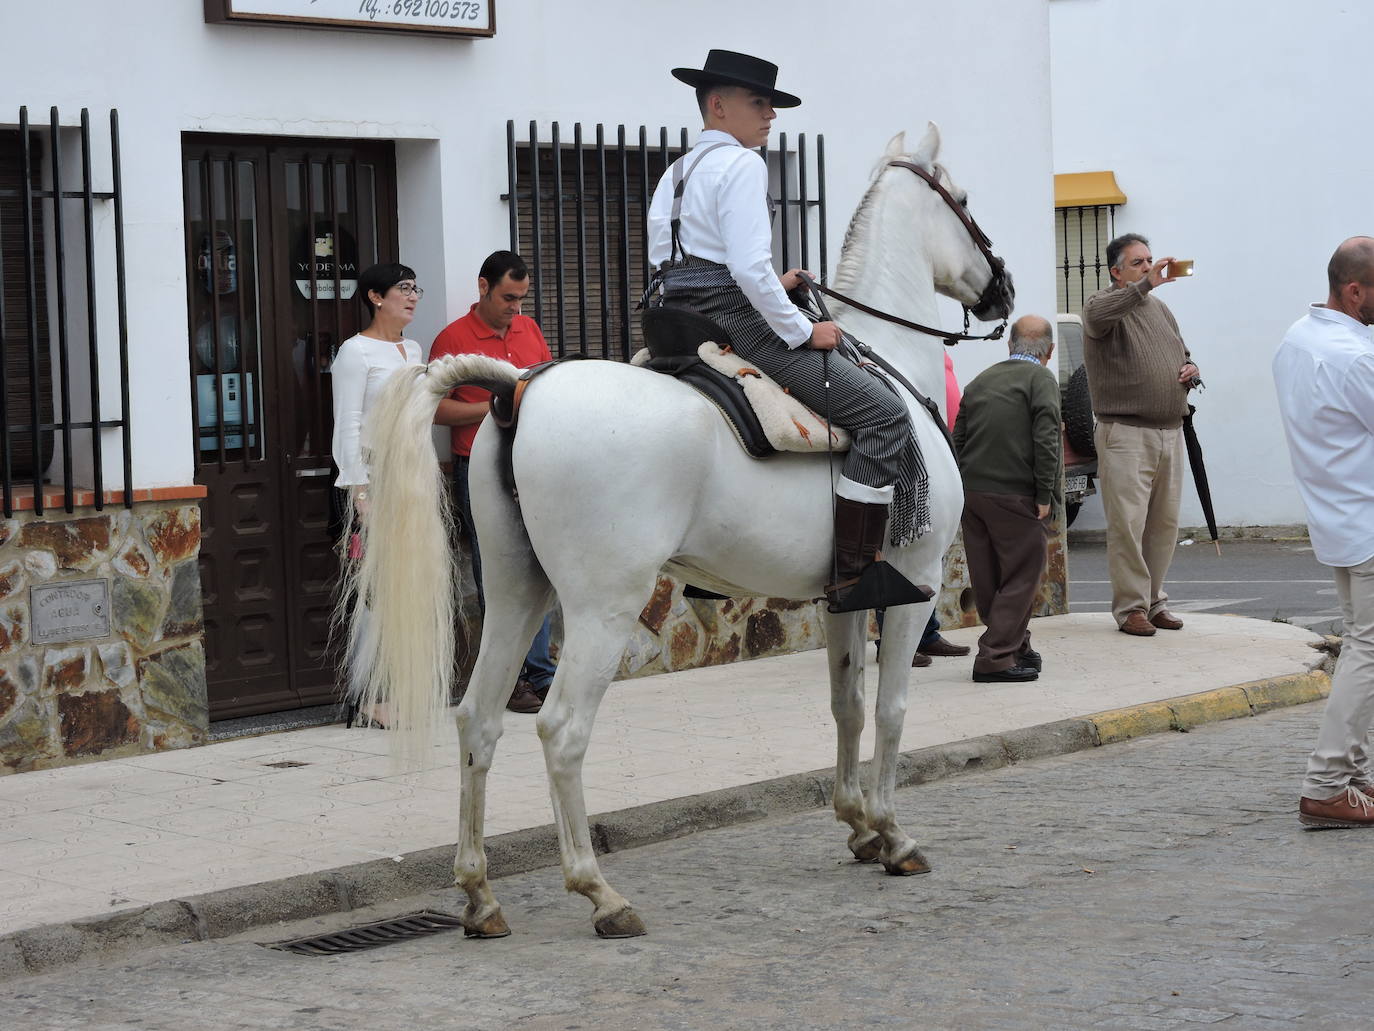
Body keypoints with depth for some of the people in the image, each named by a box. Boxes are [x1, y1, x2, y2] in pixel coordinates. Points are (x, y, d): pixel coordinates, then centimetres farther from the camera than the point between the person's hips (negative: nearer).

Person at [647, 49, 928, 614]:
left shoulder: (675, 173, 19)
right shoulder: (741, 165, -11)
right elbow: (749, 268, -21)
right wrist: (803, 331, -13)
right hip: (737, 320, -10)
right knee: (881, 410, -11)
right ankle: (854, 575, -18)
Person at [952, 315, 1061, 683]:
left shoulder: (981, 380, 15)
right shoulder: (1041, 380, -4)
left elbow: (958, 439, 13)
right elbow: (1045, 440, -14)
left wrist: (968, 485, 15)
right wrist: (1045, 494, -10)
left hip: (973, 495, 7)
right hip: (1016, 497, -7)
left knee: (988, 580, 12)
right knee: (1021, 577, -1)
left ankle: (1016, 646, 27)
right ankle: (995, 658, -5)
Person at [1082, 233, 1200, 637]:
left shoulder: (1160, 309, 20)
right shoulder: (1105, 304, -4)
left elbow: (1183, 355, 31)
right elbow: (1098, 315, -30)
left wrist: (1191, 370, 6)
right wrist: (1145, 285, -42)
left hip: (1170, 432, 7)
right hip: (1125, 433, -7)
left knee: (1165, 523, 8)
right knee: (1127, 523, -8)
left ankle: (1154, 601, 17)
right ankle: (1130, 607, -3)